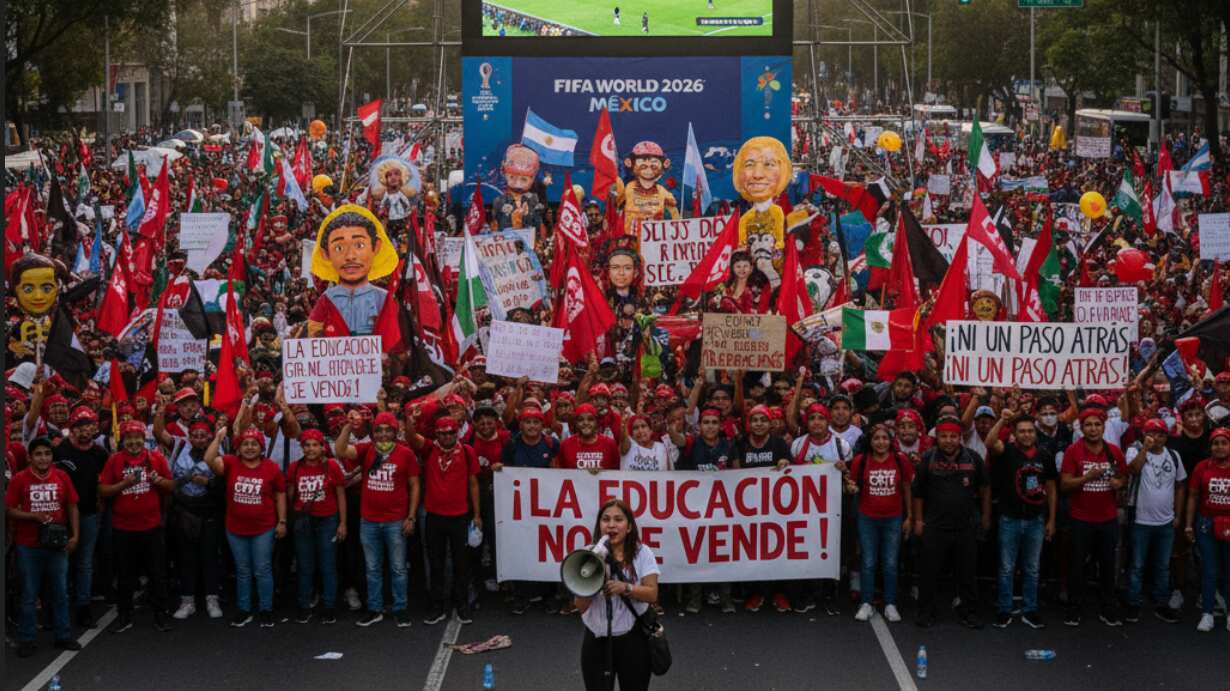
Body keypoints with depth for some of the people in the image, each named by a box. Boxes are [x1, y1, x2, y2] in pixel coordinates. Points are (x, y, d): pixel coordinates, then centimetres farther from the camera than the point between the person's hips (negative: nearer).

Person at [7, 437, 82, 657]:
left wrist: (75, 535, -1)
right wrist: (34, 516, -18)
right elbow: (9, 510, -5)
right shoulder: (19, 479, -6)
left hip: (57, 544, 2)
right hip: (29, 546, -2)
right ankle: (26, 640, 13)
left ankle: (63, 636, 20)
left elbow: (72, 506, 7)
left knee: (60, 593, 10)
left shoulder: (62, 477, 1)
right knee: (29, 595, 5)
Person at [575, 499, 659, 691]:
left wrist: (625, 588, -27)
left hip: (633, 639, 0)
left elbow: (652, 594, -10)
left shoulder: (642, 553, -4)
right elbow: (581, 606, -7)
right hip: (596, 641, 1)